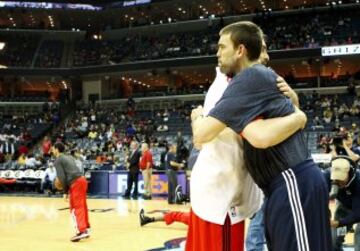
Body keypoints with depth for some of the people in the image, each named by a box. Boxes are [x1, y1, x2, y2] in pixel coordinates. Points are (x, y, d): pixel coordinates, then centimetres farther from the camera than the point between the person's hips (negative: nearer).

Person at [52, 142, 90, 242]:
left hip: (75, 183, -8)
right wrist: (60, 179, 30)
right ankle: (86, 229, 25)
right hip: (82, 179, 8)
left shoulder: (58, 161, -2)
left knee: (75, 208, -3)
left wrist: (65, 191, -4)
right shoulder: (69, 157, 22)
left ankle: (81, 231, -11)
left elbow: (62, 177, -9)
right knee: (82, 206, 18)